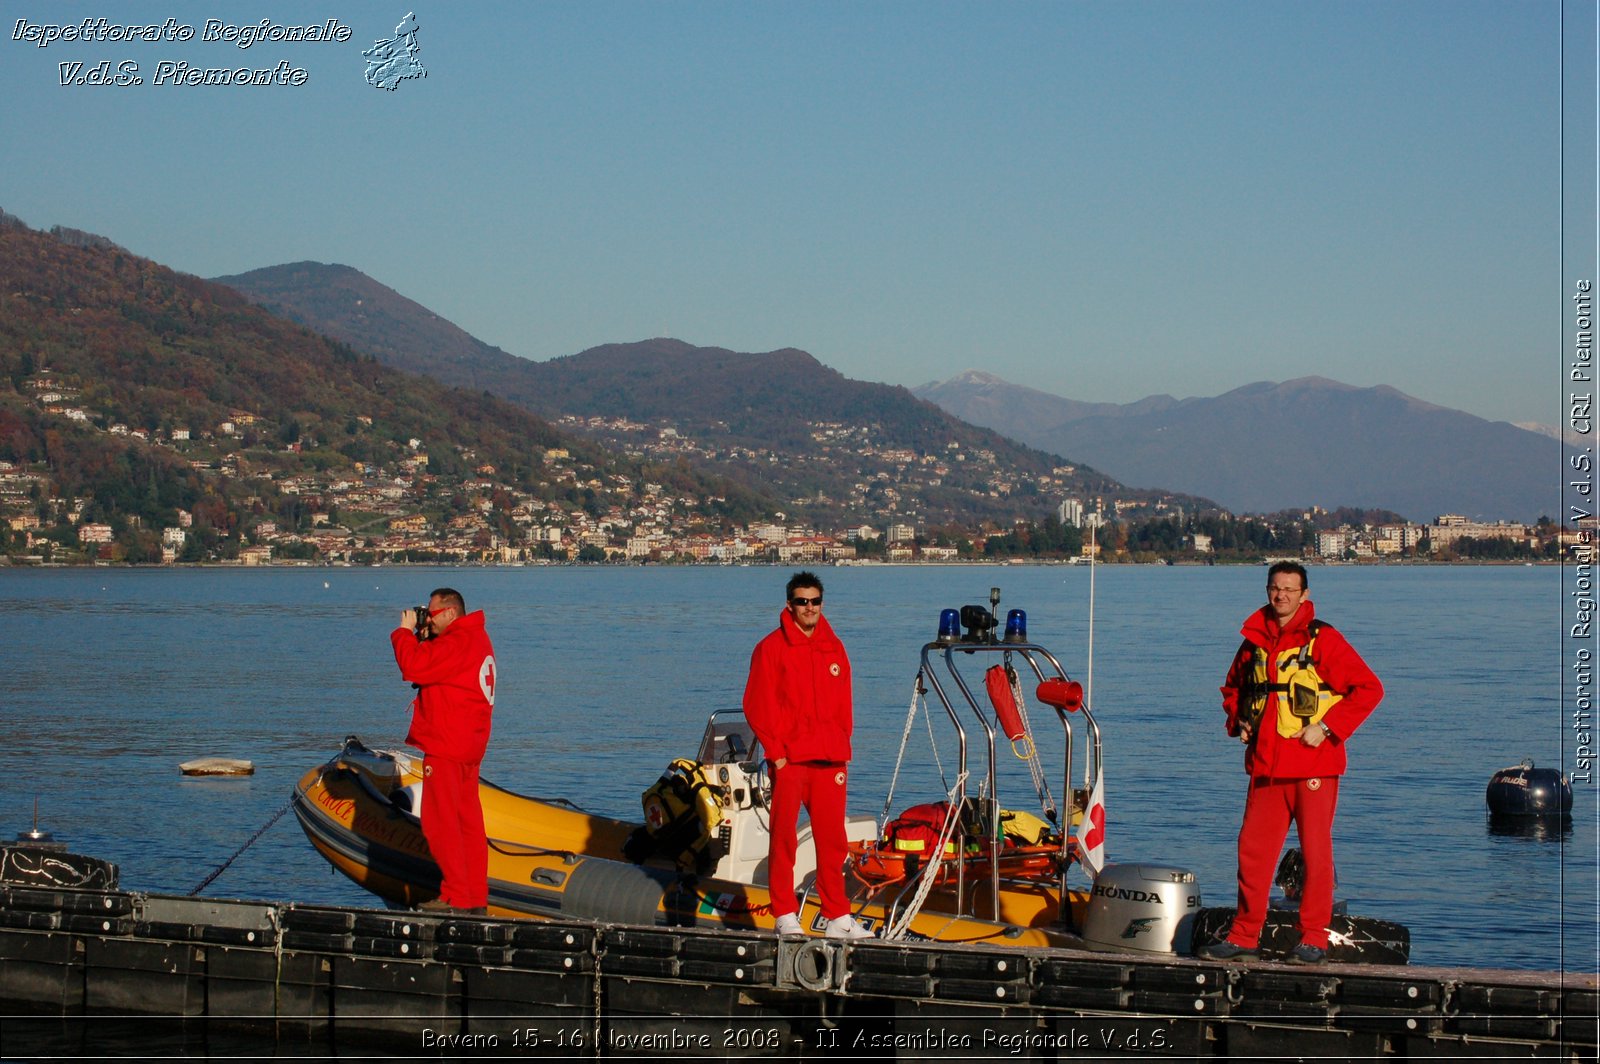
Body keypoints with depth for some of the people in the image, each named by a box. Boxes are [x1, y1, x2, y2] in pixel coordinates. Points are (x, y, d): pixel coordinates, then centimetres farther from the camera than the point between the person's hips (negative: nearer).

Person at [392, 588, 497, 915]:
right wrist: (421, 637, 12)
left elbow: (414, 667, -23)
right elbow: (432, 665, 23)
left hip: (445, 747, -10)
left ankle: (456, 898, -8)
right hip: (470, 747, 10)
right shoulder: (477, 638, 18)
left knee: (440, 823, -7)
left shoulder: (456, 643, -16)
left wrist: (405, 631, -8)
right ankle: (477, 899, 13)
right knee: (469, 823, 11)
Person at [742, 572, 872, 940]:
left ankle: (838, 917, 11)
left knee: (832, 839, 6)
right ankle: (785, 915, 5)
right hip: (789, 760, -4)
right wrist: (775, 751, -10)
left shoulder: (834, 647, 13)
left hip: (829, 759, 4)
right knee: (784, 836, -1)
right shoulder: (771, 648, -2)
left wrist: (842, 750, 8)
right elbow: (757, 705, -4)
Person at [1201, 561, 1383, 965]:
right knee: (1252, 849, 4)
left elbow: (1369, 689, -7)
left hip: (1313, 765, -5)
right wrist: (1237, 721, 11)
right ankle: (1243, 936, 12)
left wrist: (1327, 727, -12)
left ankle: (1314, 940, 6)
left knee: (1315, 851, -1)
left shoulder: (1322, 640, -5)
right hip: (1265, 765, 5)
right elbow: (1233, 687, 30)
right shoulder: (1254, 640, 12)